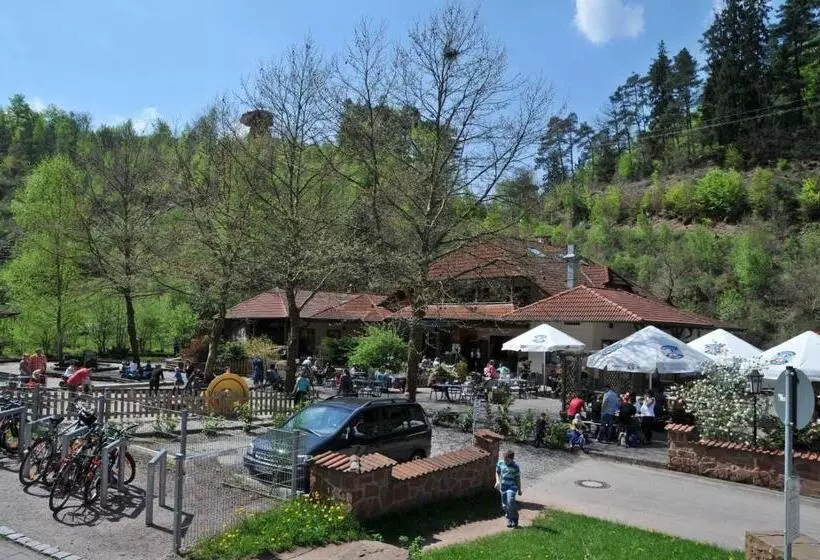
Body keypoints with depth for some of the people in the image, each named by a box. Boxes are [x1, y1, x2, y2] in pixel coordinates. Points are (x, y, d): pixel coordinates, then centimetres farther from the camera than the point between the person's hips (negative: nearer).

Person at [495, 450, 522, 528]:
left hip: (512, 486, -4)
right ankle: (509, 519, 30)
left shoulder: (515, 466, -8)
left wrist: (519, 490, 5)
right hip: (503, 486, 4)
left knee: (510, 502, -21)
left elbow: (518, 478, 0)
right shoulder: (500, 463, 0)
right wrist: (497, 481, -4)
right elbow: (497, 472, 13)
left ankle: (515, 520, -4)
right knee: (504, 505, 8)